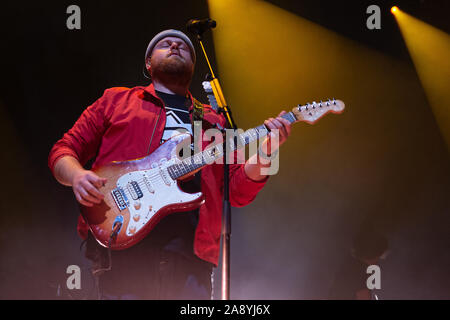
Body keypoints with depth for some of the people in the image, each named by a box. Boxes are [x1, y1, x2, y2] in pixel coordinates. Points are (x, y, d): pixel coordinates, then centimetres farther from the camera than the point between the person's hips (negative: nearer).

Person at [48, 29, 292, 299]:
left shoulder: (212, 121, 24)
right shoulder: (116, 100, 19)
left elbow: (238, 191, 15)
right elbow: (64, 150, 16)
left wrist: (265, 155, -4)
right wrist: (78, 176, -7)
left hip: (190, 250, 2)